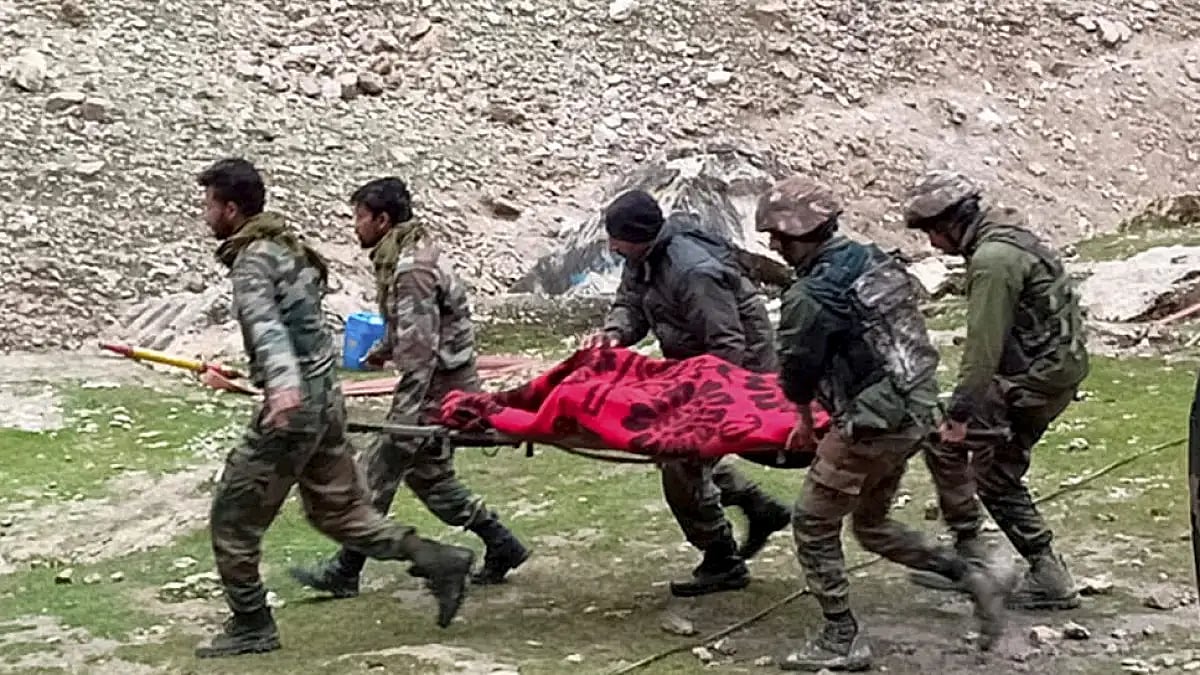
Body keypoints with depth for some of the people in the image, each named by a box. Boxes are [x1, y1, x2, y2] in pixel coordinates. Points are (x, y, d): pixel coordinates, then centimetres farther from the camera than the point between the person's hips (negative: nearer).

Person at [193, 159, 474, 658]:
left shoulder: (253, 260, -14)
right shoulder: (284, 246, 15)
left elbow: (266, 323, -33)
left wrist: (282, 383, -49)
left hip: (295, 404, -9)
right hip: (324, 396, 9)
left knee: (234, 514, 3)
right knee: (338, 510, 16)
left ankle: (251, 626, 12)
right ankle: (441, 562, 11)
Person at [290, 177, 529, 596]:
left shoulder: (411, 269, -21)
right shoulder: (411, 254, 11)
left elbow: (420, 348, -26)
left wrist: (403, 416, -27)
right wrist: (384, 350, 37)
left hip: (437, 389, -10)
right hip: (450, 387, 10)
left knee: (377, 470, -2)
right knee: (429, 474, 20)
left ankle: (343, 573, 7)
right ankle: (501, 545, 24)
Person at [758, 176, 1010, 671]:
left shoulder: (809, 297, -18)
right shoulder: (876, 260, 8)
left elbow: (797, 374, -7)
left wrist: (805, 420, 14)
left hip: (872, 425, -9)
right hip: (915, 412, 9)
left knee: (813, 524, 7)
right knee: (872, 525, 24)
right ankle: (971, 575, 15)